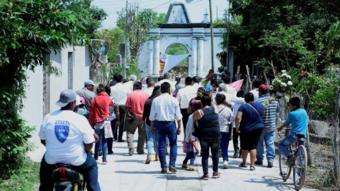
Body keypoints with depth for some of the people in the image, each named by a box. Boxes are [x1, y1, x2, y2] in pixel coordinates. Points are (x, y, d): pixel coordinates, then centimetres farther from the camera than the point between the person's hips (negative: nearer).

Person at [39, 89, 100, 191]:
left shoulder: (48, 117, -5)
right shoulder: (80, 119, -12)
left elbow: (43, 140, 6)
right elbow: (89, 145, -10)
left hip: (52, 161, 2)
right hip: (76, 161, -2)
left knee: (45, 163, 37)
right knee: (92, 165, 28)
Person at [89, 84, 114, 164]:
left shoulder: (94, 99, 0)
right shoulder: (107, 98, 0)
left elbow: (91, 113, 0)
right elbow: (113, 105, 23)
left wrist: (91, 124, 7)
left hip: (97, 122, 1)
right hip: (105, 121, -1)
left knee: (97, 140, 17)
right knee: (104, 141, -1)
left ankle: (95, 157, 22)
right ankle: (104, 159, -7)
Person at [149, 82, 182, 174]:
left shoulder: (156, 100, -1)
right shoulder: (173, 100, -4)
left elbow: (152, 115, 2)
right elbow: (178, 115, -2)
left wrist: (152, 125, 13)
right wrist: (179, 127, 6)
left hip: (159, 123, 1)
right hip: (171, 123, -1)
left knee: (161, 145, 6)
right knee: (173, 145, 9)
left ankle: (164, 167, 6)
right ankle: (172, 165, 0)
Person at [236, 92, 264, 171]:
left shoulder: (243, 107, -14)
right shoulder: (260, 105, 1)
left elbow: (238, 118, -22)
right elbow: (263, 116, 18)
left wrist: (237, 127, -10)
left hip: (246, 130, -3)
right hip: (258, 128, 3)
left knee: (244, 147, 15)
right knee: (253, 147, 5)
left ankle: (243, 162, 30)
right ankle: (252, 165, -1)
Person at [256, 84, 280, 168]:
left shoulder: (258, 101, -13)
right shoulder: (275, 101, 3)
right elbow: (277, 113, 13)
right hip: (271, 126, 3)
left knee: (259, 143, 10)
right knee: (270, 143, 4)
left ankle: (259, 159, 16)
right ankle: (270, 160, -2)